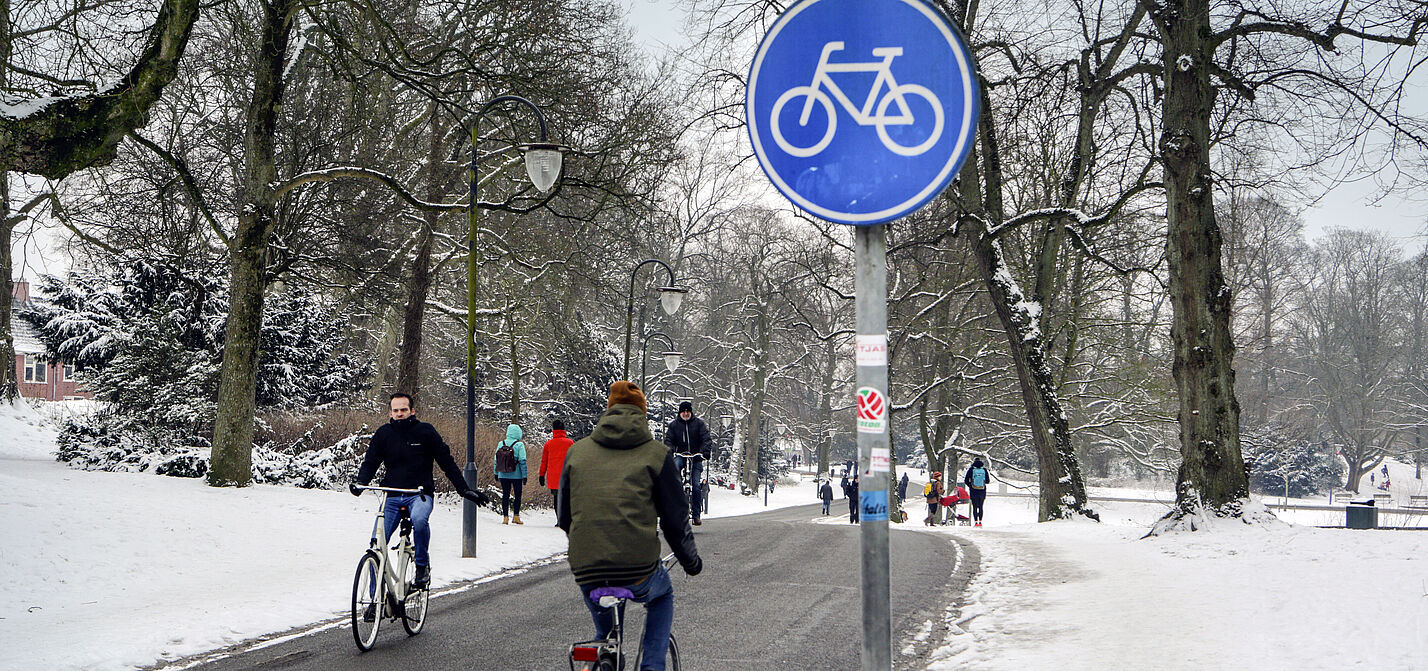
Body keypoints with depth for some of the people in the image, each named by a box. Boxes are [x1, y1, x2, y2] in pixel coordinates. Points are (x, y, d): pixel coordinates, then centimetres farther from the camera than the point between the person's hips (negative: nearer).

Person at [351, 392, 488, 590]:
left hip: (420, 494, -2)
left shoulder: (425, 431, 2)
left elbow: (446, 462, 6)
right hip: (392, 495, 3)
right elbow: (370, 462, 8)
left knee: (419, 518, -37)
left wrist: (464, 490, 2)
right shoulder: (384, 433, 7)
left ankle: (423, 566, -15)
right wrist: (360, 483, -13)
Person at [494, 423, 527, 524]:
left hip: (503, 475, 3)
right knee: (518, 495, 9)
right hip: (516, 475, -3)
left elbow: (496, 460, 5)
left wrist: (496, 474, 14)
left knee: (505, 495, 9)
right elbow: (523, 461, -11)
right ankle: (516, 516, 5)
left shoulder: (501, 444, 1)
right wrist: (525, 477, -7)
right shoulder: (519, 445, -10)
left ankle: (505, 517, 7)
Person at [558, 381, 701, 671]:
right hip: (638, 576, -2)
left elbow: (563, 516, 19)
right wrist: (691, 562, 24)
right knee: (662, 595, 32)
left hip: (586, 575, 2)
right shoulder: (656, 454, 4)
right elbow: (676, 519, 7)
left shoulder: (576, 451, 12)